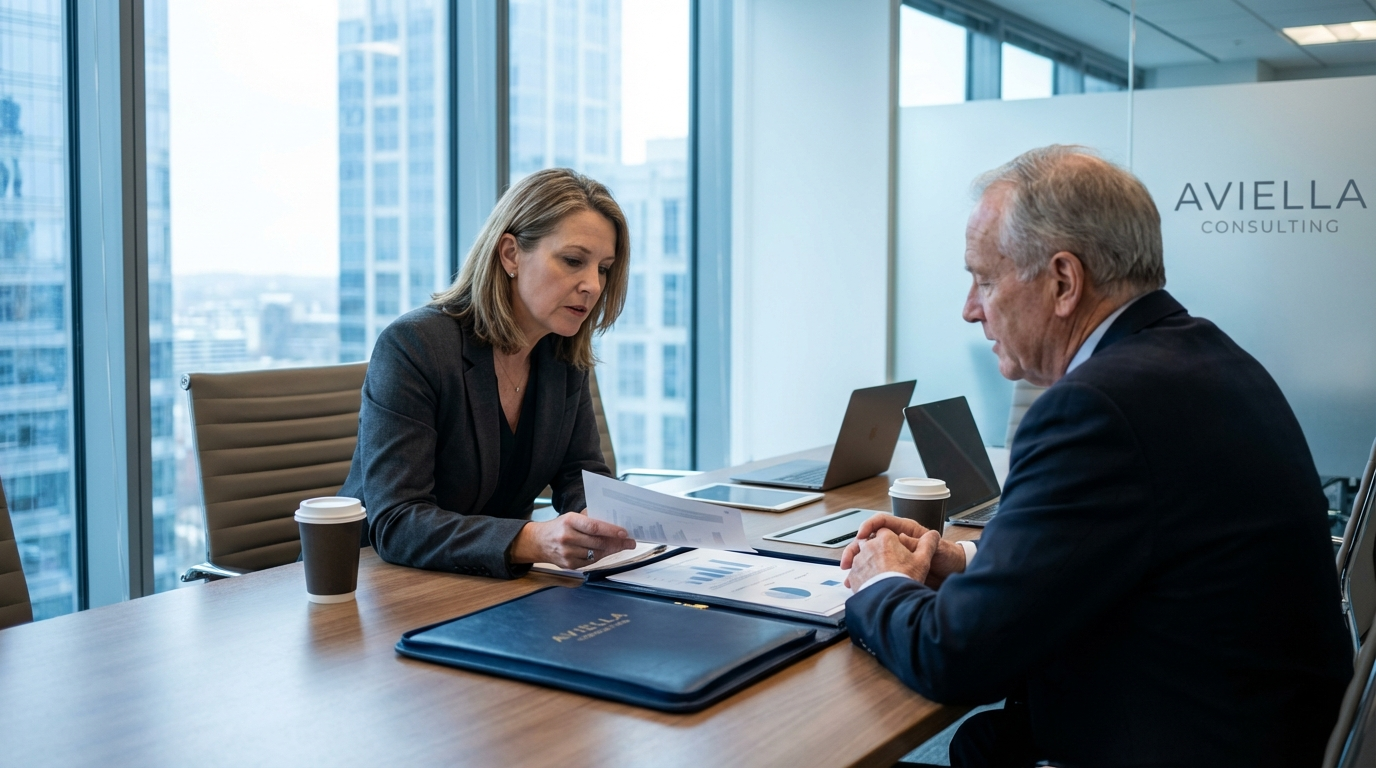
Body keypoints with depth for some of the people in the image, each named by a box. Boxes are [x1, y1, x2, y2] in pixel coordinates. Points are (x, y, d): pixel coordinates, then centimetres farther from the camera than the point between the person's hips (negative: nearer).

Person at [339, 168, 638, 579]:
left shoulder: (566, 353, 2)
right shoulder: (411, 346, -18)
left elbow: (582, 475, 5)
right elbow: (395, 525, -25)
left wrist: (602, 524, -20)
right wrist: (533, 541, -40)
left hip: (497, 579, 5)